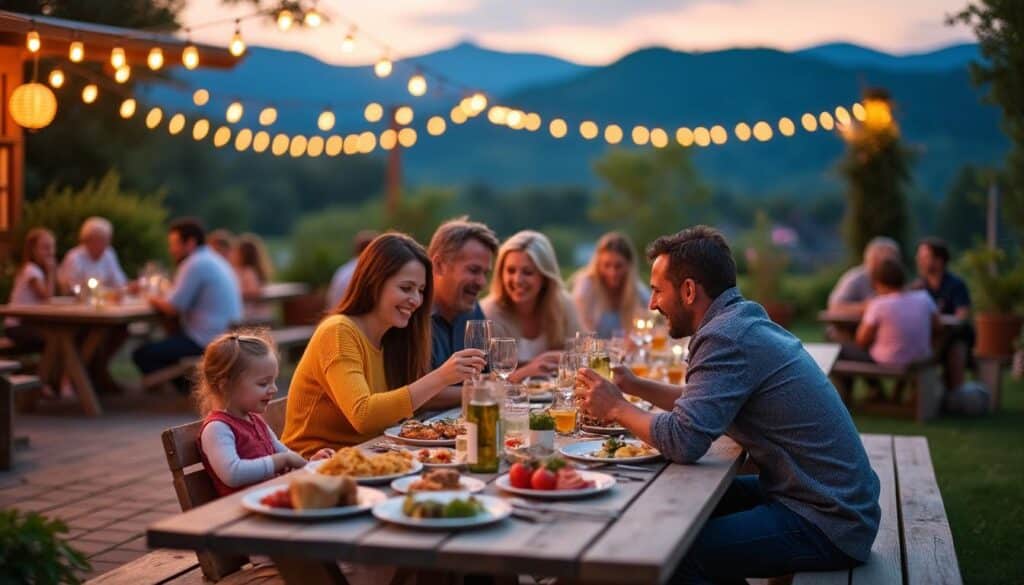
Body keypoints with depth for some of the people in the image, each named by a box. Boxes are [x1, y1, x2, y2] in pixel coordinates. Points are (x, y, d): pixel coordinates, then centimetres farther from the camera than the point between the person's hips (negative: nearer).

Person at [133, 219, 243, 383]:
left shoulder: (196, 264, -15)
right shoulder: (215, 260, 17)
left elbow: (172, 308, -16)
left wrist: (154, 300, 3)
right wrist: (161, 300, 9)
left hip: (204, 341, -11)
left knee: (141, 355, -7)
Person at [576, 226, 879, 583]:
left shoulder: (727, 337, -19)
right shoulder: (743, 321, 10)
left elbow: (682, 441, -25)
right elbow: (701, 405, 23)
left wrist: (616, 409, -9)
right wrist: (634, 385, 17)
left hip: (826, 525, -10)